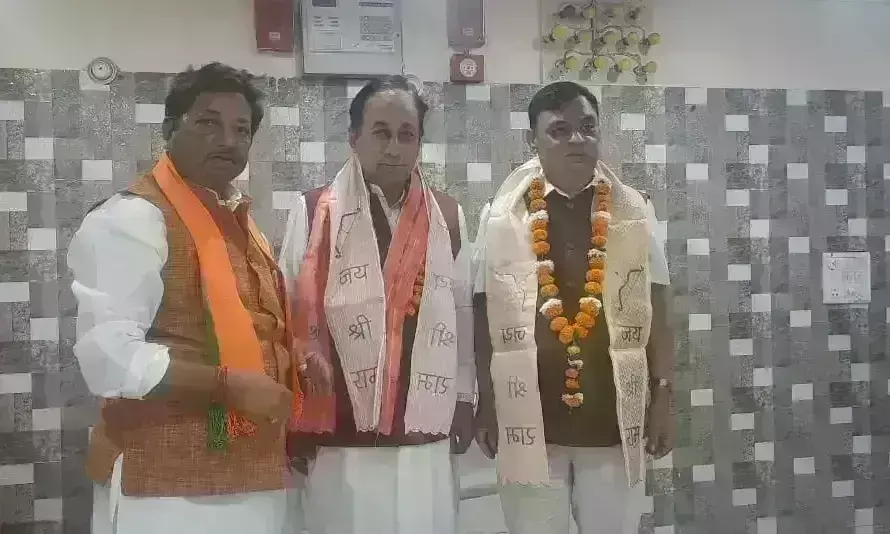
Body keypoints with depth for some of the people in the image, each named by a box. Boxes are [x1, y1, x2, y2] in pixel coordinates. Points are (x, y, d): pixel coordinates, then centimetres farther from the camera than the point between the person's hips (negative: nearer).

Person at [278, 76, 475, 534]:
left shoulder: (448, 218, 5)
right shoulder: (313, 213, -4)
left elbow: (462, 315, 11)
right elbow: (289, 316, -1)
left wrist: (464, 401, 13)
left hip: (426, 441, 3)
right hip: (342, 441, -2)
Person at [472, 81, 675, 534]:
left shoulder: (635, 212, 3)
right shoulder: (502, 217, -1)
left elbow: (656, 313, 6)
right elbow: (486, 318, 3)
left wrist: (662, 397, 3)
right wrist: (486, 406, 2)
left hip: (614, 419, 1)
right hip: (529, 419, -1)